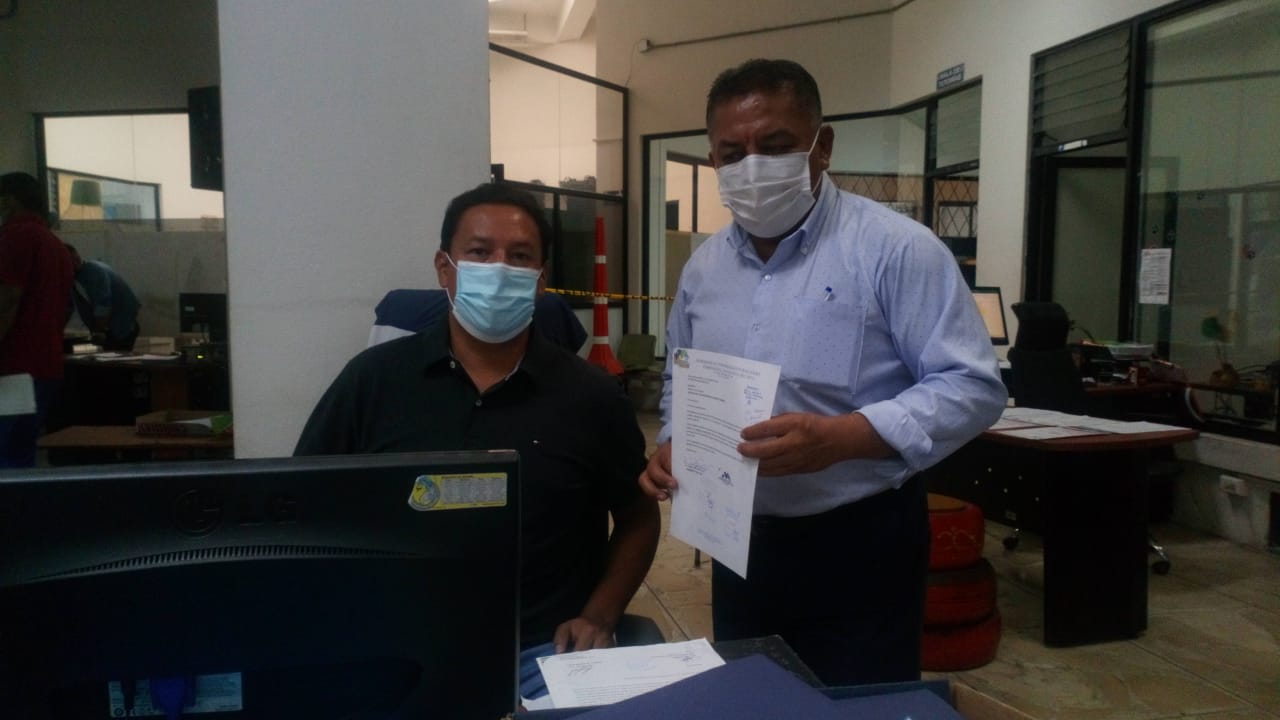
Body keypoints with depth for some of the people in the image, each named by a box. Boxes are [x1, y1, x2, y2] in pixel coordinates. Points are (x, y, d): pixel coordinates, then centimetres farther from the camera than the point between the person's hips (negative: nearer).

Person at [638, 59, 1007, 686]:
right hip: (741, 543, 6)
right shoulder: (703, 268, 6)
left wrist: (841, 437, -30)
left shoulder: (893, 248, -13)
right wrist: (672, 447, -4)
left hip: (861, 544, -5)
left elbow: (972, 385, -17)